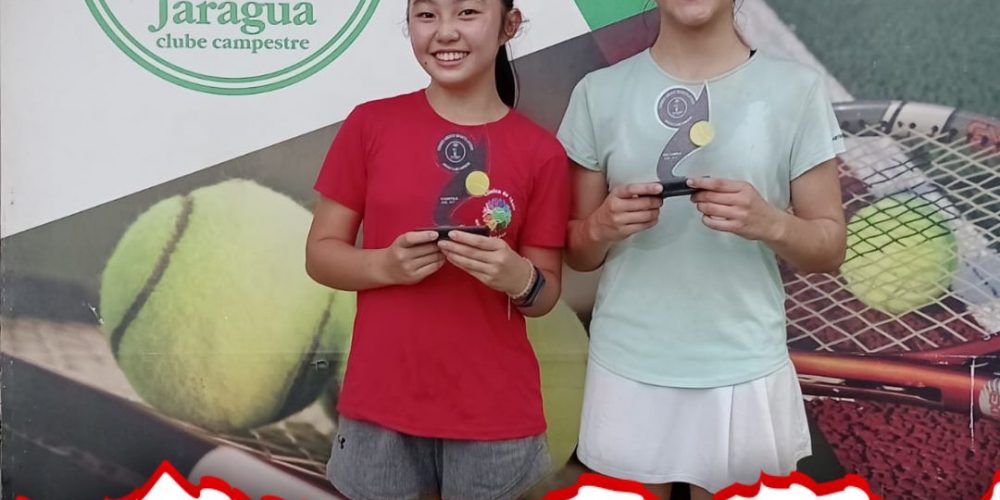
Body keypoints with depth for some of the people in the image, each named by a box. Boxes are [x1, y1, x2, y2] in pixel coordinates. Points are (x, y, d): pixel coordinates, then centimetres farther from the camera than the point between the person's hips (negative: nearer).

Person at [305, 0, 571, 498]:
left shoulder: (540, 151, -4)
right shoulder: (369, 124, -3)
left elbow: (546, 294, 1)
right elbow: (320, 253, 1)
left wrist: (519, 277, -20)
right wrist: (385, 264, -18)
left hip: (492, 412, 0)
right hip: (381, 404, 1)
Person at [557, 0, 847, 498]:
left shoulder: (797, 89, -3)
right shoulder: (599, 92, 0)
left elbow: (829, 247, 1)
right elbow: (575, 252, 6)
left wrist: (771, 224, -18)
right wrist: (601, 227, -16)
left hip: (745, 371, -1)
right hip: (626, 370, 1)